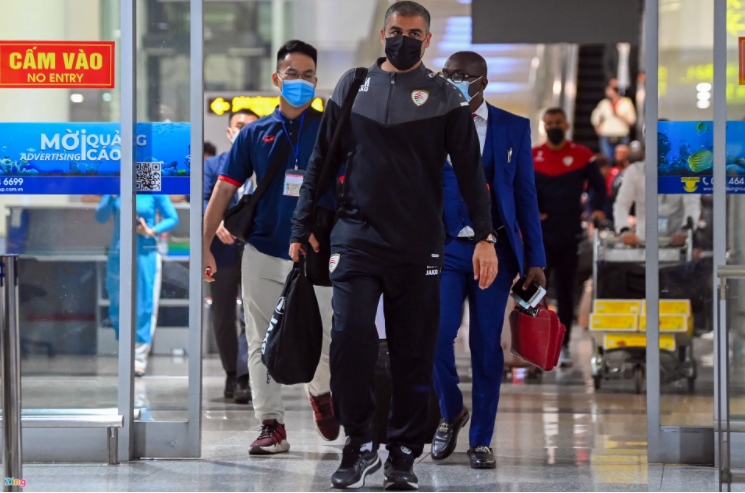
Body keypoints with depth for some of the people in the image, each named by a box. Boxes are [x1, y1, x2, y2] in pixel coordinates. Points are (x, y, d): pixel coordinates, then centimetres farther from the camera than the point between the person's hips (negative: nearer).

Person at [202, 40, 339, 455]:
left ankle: (322, 393, 27)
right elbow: (226, 189, 7)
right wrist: (205, 246, 1)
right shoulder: (256, 134, 7)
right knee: (263, 344, 1)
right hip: (262, 253, 2)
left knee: (319, 340, -4)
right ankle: (272, 426, 6)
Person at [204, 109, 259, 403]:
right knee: (223, 317, 8)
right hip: (223, 249, 2)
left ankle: (244, 377, -16)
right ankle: (231, 374, 19)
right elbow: (203, 198, -2)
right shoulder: (213, 165, 12)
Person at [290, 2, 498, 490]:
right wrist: (303, 227, 9)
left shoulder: (445, 97, 5)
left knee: (414, 355, 2)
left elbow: (470, 170, 0)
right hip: (356, 239, 1)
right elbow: (321, 162, 14)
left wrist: (485, 236, -10)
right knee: (350, 339, -13)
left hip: (419, 248, -1)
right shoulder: (352, 87, 11)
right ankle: (360, 444, 1)